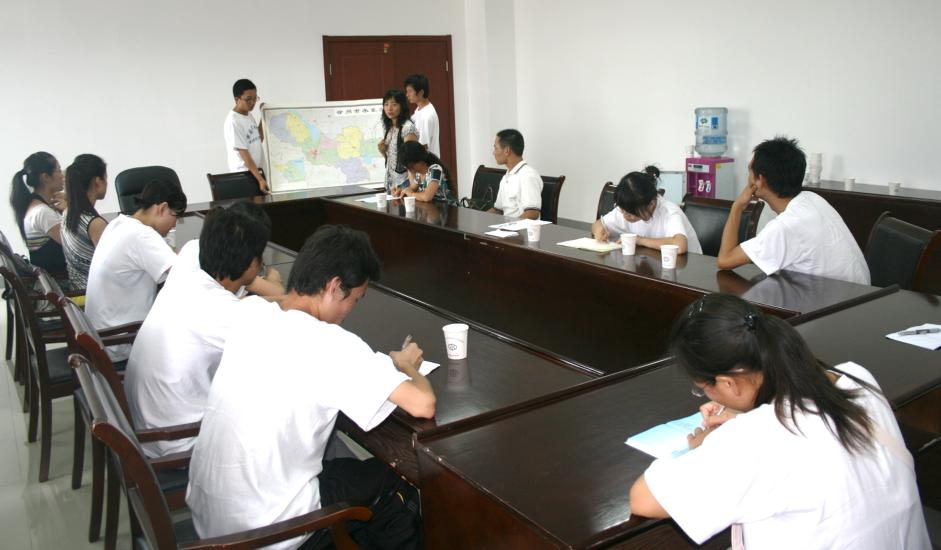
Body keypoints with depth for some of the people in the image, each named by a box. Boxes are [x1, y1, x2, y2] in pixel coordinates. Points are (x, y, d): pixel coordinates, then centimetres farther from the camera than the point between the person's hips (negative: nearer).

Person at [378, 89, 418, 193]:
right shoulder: (387, 128, 11)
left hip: (404, 182, -7)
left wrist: (411, 185, -19)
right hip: (390, 181, 7)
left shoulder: (407, 127, -11)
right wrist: (382, 150, 0)